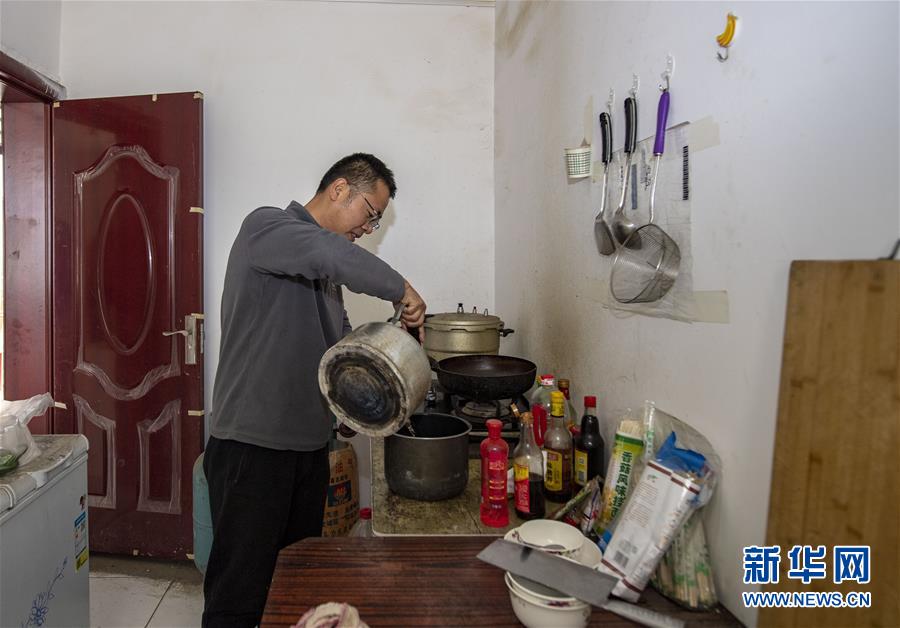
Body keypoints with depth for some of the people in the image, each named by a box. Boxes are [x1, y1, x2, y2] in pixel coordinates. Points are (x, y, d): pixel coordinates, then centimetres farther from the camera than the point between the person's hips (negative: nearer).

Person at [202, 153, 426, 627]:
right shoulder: (265, 226, -8)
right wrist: (401, 290, -20)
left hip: (309, 445, 8)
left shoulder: (325, 268, 16)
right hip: (251, 445, -8)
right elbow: (329, 253, -30)